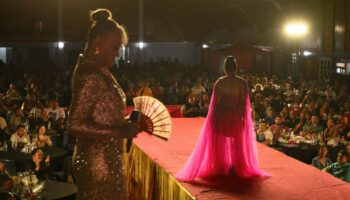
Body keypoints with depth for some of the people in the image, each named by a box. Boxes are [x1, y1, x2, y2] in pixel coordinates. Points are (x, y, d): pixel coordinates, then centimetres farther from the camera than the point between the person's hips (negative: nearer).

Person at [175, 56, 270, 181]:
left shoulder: (220, 82, -8)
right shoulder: (242, 83, -9)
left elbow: (215, 102, -6)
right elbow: (244, 103, -9)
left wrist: (213, 118, 2)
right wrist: (243, 117, -2)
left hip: (221, 116, 0)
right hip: (235, 117, 0)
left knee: (219, 143, 14)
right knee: (237, 143, 17)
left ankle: (219, 168, 18)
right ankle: (237, 168, 22)